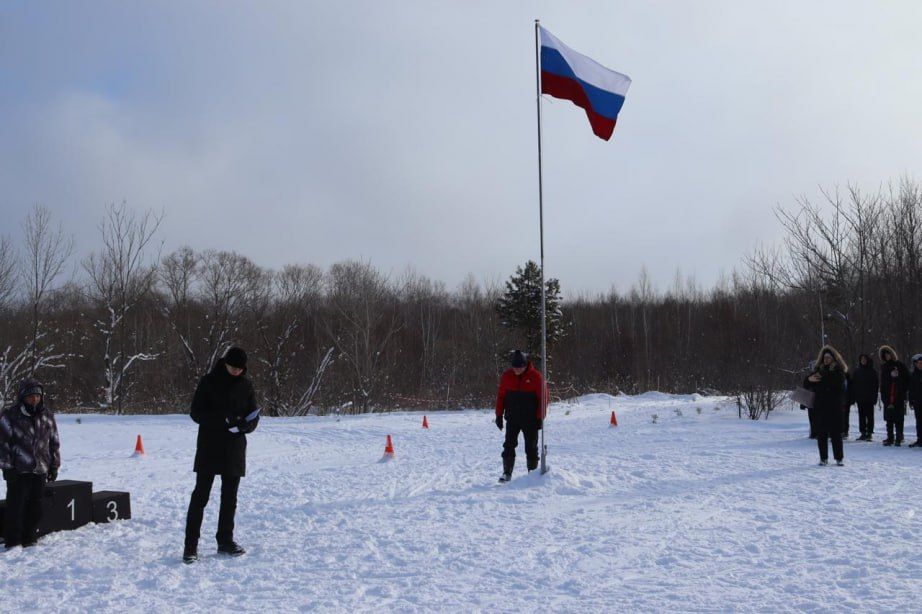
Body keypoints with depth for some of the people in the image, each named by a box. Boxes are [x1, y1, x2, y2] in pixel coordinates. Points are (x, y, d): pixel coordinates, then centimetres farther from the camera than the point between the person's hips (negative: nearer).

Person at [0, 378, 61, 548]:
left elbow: (55, 443, 15)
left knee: (35, 506, 9)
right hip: (18, 471, -4)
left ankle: (29, 538, 20)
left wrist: (54, 466, 12)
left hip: (40, 470, 4)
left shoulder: (47, 416, 9)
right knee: (15, 506, -1)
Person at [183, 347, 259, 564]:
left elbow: (253, 418, 8)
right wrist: (224, 419, -22)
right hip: (209, 448, -4)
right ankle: (191, 546, -2)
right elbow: (196, 413, -9)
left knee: (230, 497, 10)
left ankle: (225, 541, 21)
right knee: (200, 495, -5)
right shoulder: (209, 382, -5)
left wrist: (244, 424, -17)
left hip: (235, 448, 4)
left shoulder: (245, 386, 5)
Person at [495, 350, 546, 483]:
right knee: (509, 445, -2)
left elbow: (543, 398, -6)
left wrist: (540, 418, -9)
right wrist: (499, 415, 3)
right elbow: (500, 396, 6)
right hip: (512, 419, 2)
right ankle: (507, 473, 4)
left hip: (530, 420, -2)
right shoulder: (507, 376, -1)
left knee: (531, 448, 5)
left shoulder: (536, 377, -8)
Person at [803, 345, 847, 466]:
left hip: (835, 406, -3)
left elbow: (838, 384, -17)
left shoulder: (838, 370, 1)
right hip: (820, 406, 3)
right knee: (821, 433, 3)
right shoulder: (818, 369, 12)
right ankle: (823, 458, 10)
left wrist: (820, 381, -12)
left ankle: (839, 457, 5)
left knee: (835, 432, -3)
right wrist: (809, 379, -8)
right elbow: (806, 385, 13)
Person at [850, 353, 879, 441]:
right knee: (861, 415, 6)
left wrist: (874, 397, -7)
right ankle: (863, 433, 10)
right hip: (860, 397, 3)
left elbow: (876, 384, 0)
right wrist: (852, 397, 0)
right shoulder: (856, 371, 7)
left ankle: (869, 433, 4)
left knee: (869, 415, 1)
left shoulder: (873, 371, 0)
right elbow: (852, 384, 6)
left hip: (869, 398, -3)